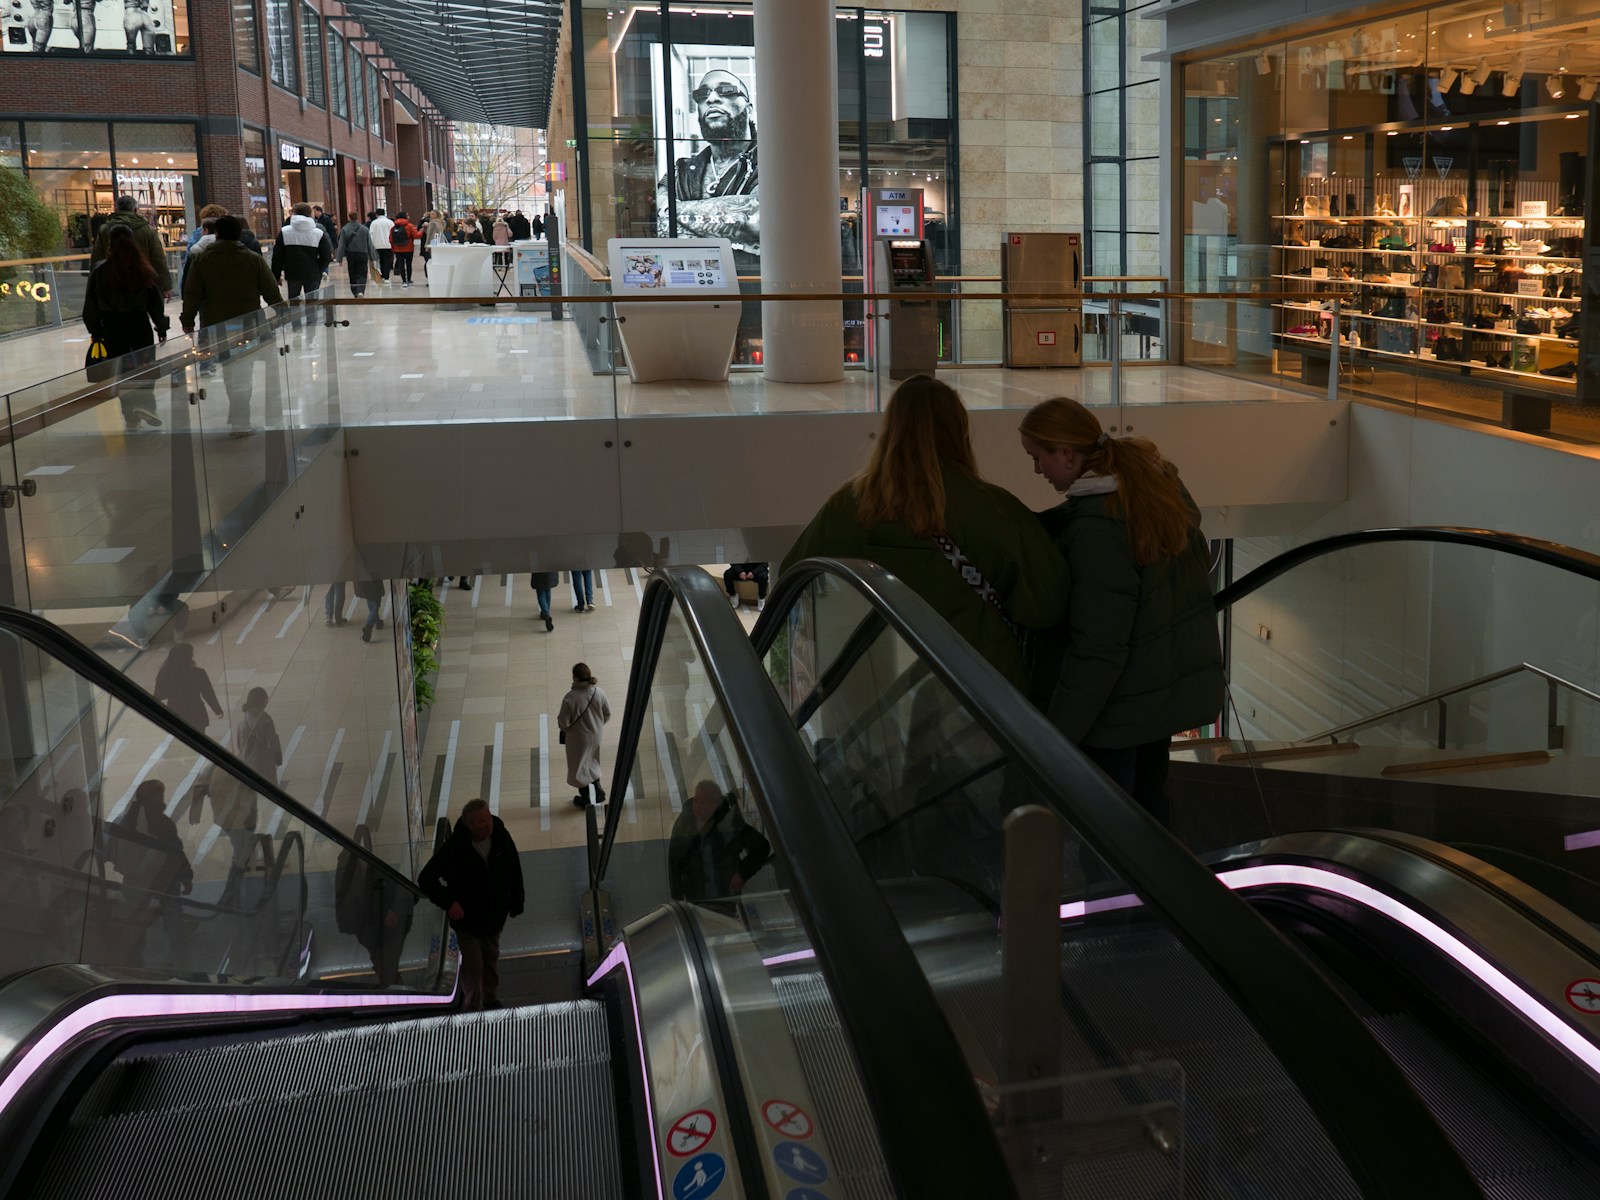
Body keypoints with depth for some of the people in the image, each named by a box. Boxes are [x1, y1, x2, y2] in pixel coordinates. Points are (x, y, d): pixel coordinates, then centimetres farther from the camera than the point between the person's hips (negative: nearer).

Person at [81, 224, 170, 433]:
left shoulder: (99, 271, -6)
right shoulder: (144, 271, -6)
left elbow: (92, 305, 0)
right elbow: (156, 303, -1)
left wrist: (95, 330, 11)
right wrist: (162, 328, 9)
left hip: (112, 328, 0)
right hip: (140, 325, 0)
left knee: (121, 371, 9)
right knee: (146, 367, 10)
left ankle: (131, 418, 10)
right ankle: (146, 403, -14)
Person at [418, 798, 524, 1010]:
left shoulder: (501, 836, -17)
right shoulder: (454, 847, -27)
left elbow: (514, 870, -2)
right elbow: (426, 879, -21)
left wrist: (516, 903, 3)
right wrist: (449, 903, -27)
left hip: (495, 913, 4)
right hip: (467, 916, -4)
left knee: (491, 958, 22)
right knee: (473, 965, 2)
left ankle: (491, 1000, 43)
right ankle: (474, 1008, 21)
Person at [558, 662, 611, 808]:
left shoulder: (570, 698, -30)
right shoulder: (599, 693, -17)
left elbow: (563, 723, -21)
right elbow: (607, 714, -3)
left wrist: (563, 728, 2)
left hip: (578, 739, -4)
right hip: (595, 735, 4)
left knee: (579, 766, 18)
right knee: (592, 762, 30)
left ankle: (585, 798, 34)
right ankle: (598, 789, 37)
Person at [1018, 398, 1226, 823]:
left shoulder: (1096, 531, -27)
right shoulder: (1159, 480, -1)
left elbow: (1096, 649, -26)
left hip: (1117, 710, -9)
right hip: (1171, 689, 9)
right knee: (1148, 802, 24)